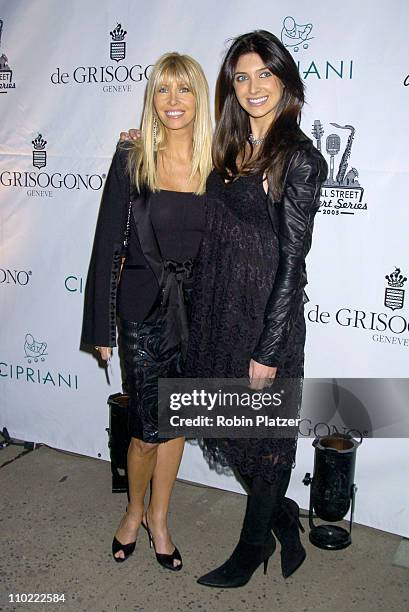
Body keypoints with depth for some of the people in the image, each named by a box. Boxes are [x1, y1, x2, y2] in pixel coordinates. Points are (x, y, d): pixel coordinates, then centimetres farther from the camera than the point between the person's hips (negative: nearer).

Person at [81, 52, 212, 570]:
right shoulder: (131, 161, -6)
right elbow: (107, 245, -4)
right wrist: (101, 327, -4)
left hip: (197, 309, 3)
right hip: (143, 308, -2)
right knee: (148, 427, 1)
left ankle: (158, 517, 34)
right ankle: (134, 510, 32)